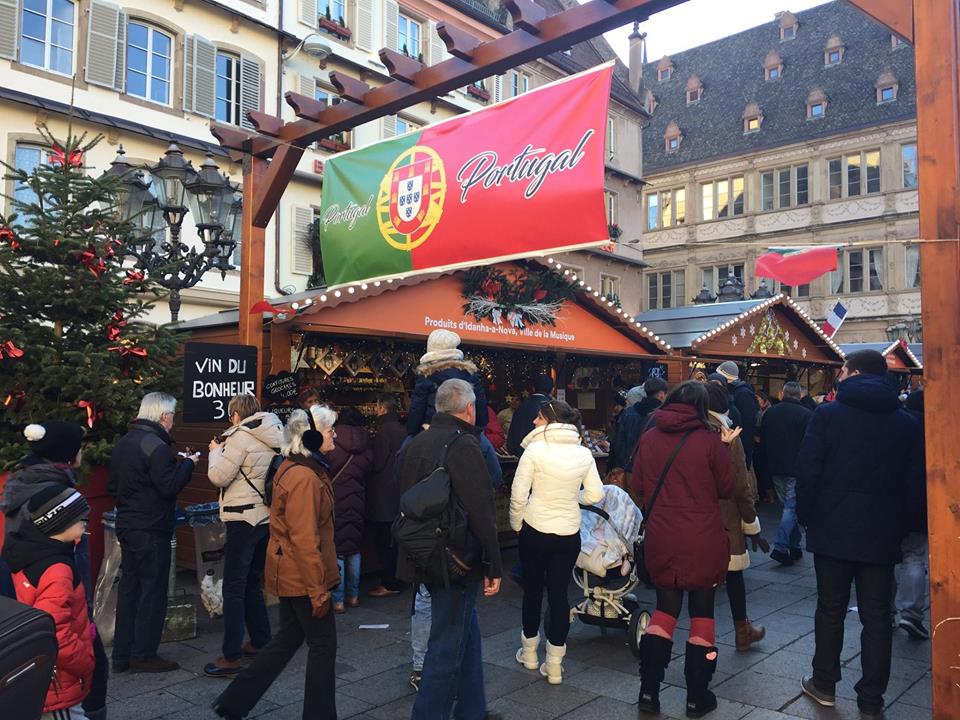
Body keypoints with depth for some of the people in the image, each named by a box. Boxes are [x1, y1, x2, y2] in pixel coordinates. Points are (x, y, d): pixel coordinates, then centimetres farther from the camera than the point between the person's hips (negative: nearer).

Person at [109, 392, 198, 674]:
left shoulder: (123, 443, 12)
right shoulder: (157, 446, -18)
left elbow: (113, 486, 19)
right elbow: (170, 487, -23)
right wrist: (188, 463, -10)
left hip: (127, 525, 9)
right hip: (151, 530, -9)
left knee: (129, 587, 14)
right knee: (153, 590, 0)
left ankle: (122, 655, 22)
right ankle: (144, 655, 7)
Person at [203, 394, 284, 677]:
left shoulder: (241, 436, -14)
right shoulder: (273, 437, 10)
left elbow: (219, 477, -13)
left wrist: (216, 451, 4)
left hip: (244, 519, -8)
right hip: (267, 517, 8)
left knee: (234, 589, -2)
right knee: (253, 584, 19)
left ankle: (231, 657, 1)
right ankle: (260, 642, 27)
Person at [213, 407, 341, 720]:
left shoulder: (294, 468, 8)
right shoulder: (304, 478, -24)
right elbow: (305, 541, -25)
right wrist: (318, 589, -20)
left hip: (290, 574, 10)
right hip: (303, 577, -10)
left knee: (288, 639, 20)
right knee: (323, 644, 5)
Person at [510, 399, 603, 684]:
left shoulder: (535, 450, -15)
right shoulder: (584, 454, -4)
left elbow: (518, 495, -14)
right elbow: (595, 495, -1)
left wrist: (516, 524, 2)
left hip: (535, 531, -2)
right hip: (569, 534, 2)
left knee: (533, 589, 16)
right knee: (559, 594, 10)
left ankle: (529, 652, 32)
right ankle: (554, 665, 15)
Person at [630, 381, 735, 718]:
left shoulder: (648, 438, -2)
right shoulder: (710, 440, -11)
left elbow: (637, 487, 6)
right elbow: (726, 489, 0)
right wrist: (726, 448, 9)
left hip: (661, 540, 3)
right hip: (703, 541, -3)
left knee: (665, 607, 17)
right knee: (702, 612, 12)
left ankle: (649, 690, 16)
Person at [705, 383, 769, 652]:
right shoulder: (726, 437, -11)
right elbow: (741, 488, -9)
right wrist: (752, 526, 0)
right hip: (725, 521, -2)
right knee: (733, 575, 14)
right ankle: (743, 632, 31)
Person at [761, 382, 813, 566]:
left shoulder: (769, 413, 5)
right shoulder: (806, 414, -10)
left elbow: (762, 440, 10)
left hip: (775, 468, 5)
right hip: (796, 469, -5)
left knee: (787, 505, 16)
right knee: (791, 507, -2)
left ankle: (795, 546, 21)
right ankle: (781, 547, -11)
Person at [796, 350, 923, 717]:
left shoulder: (827, 414, -9)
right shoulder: (906, 423, 2)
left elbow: (807, 472, -11)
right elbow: (914, 483, 4)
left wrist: (807, 517, 2)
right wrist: (900, 527, 13)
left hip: (833, 531, -2)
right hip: (883, 535, 2)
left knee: (830, 611, 12)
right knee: (877, 618, 9)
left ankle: (824, 685, 24)